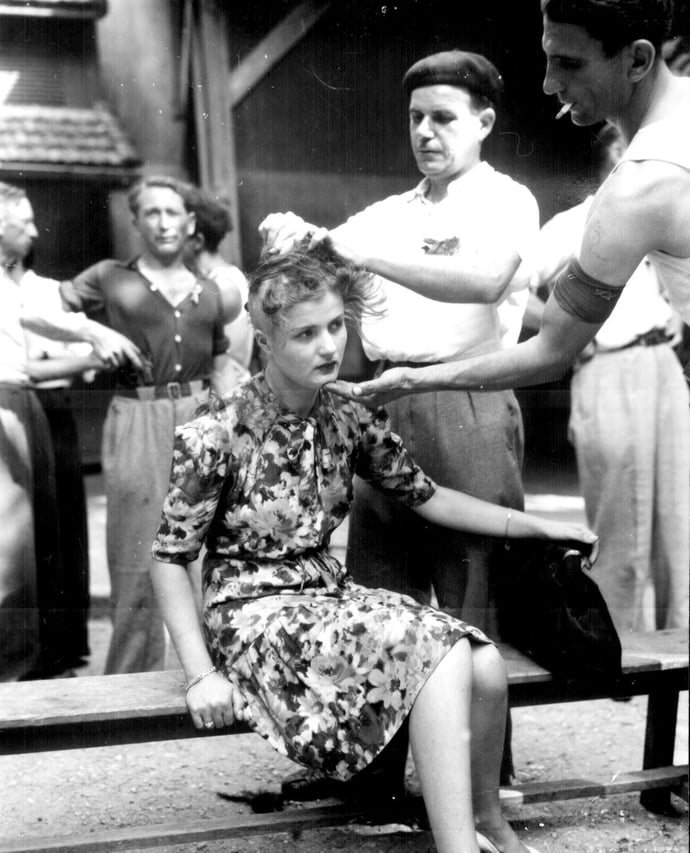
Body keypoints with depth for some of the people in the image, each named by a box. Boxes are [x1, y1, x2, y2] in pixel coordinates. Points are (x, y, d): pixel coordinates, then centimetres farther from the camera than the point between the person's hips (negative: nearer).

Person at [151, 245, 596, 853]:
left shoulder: (349, 421, 3)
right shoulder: (216, 434, -14)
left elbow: (427, 497, 11)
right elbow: (171, 558, -9)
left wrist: (536, 525, 7)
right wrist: (201, 674, -16)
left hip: (329, 593, 6)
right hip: (255, 613, -6)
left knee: (486, 664, -16)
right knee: (440, 653, -27)